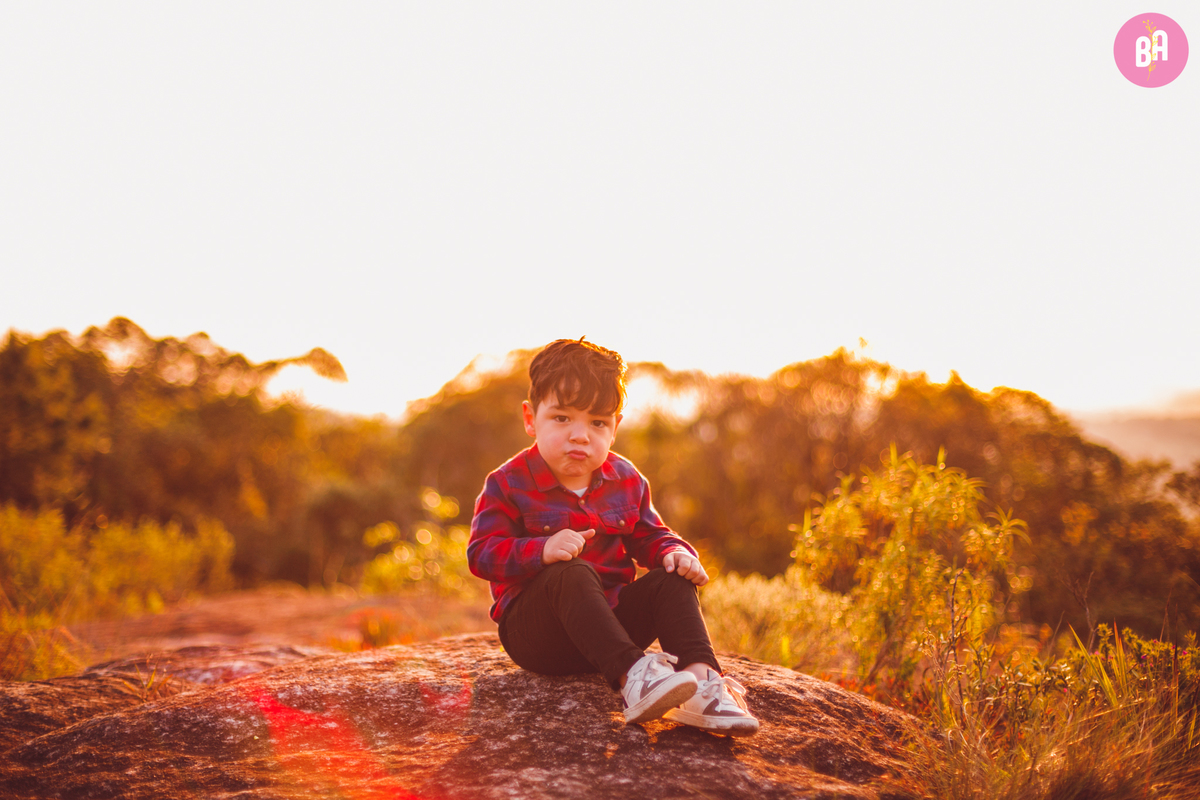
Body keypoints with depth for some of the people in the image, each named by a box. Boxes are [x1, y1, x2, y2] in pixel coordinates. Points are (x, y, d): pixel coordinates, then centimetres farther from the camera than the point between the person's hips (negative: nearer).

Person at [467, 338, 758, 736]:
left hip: (608, 618, 5)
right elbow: (482, 553, -15)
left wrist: (674, 552, -9)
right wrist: (541, 551, -34)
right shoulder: (508, 483, -8)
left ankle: (701, 675, -37)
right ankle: (630, 675, -51)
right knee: (571, 574, -36)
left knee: (670, 580, -17)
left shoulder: (626, 482, 7)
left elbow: (648, 536, 16)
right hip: (533, 631, -5)